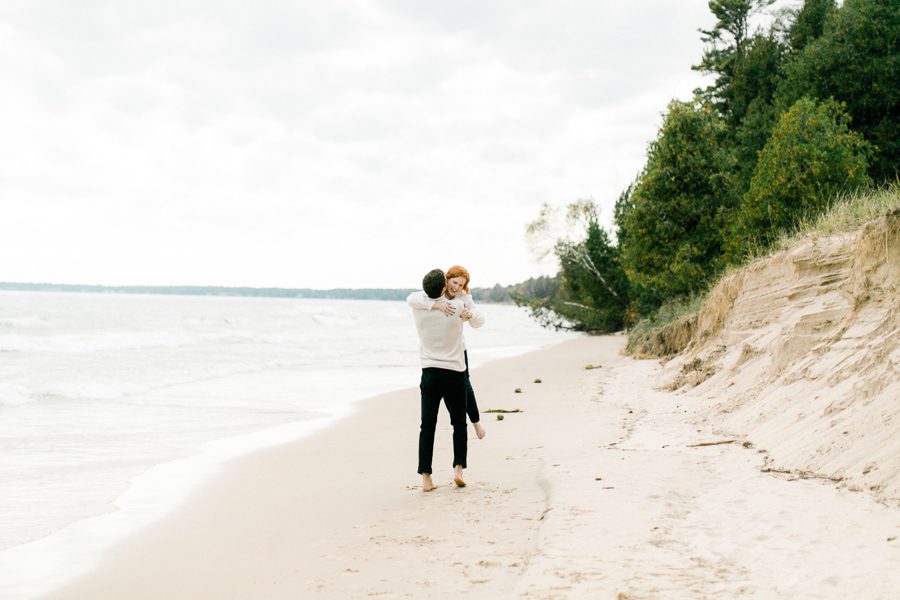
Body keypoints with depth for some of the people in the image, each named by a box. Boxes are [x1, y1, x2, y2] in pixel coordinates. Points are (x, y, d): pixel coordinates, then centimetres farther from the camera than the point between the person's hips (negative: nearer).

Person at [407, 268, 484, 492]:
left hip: (430, 373, 1)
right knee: (459, 423, 13)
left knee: (427, 425, 2)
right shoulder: (458, 306, -7)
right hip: (454, 373, -1)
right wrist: (465, 298, 25)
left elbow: (414, 296, 23)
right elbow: (477, 322, 13)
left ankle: (426, 477, -1)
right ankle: (458, 468, 1)